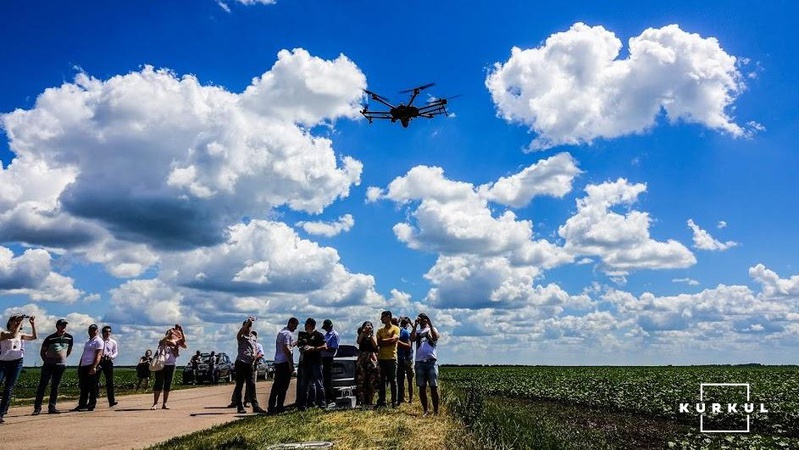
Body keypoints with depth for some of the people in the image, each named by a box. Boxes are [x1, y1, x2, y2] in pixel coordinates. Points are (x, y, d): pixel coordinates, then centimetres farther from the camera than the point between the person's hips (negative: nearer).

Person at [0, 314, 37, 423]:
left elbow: (34, 337, 11)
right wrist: (20, 322, -15)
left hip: (17, 362, 4)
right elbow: (12, 335, -18)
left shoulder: (20, 335, 15)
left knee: (9, 389, 0)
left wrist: (33, 324, 4)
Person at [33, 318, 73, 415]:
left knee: (55, 387, 5)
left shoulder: (69, 338, 3)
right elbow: (42, 352, 5)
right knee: (42, 385, -4)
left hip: (61, 365, 2)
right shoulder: (50, 338, -5)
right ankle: (37, 407, 0)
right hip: (48, 364, -2)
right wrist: (47, 360, 5)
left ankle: (52, 407, 9)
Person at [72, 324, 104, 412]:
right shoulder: (87, 342, 23)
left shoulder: (98, 341, -4)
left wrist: (94, 367, -24)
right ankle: (81, 405, 13)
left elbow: (99, 355, -14)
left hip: (92, 367, -8)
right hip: (83, 367, 8)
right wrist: (79, 366, 17)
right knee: (83, 387, 9)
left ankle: (91, 405, 1)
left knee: (93, 387, -4)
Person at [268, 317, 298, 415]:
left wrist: (295, 343, 30)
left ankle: (271, 407, 9)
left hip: (278, 362, 9)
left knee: (276, 385, 10)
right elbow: (286, 349, -21)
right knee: (283, 386, -2)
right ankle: (279, 407, 1)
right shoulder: (288, 334, -11)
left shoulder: (281, 332, 18)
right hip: (285, 362, -9)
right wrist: (291, 363, -20)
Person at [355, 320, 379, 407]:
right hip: (361, 359, 0)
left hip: (371, 359, 0)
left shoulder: (373, 336, 13)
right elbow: (358, 341, -10)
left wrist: (371, 334, -5)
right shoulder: (361, 335, 13)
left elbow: (375, 345, -6)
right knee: (361, 380, -8)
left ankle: (369, 401, 4)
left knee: (371, 381, -3)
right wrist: (363, 332, -10)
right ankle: (362, 401, -7)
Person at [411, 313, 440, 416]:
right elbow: (412, 339, -3)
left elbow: (436, 337, -9)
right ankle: (425, 411, 10)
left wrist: (430, 324, -10)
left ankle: (436, 411, 0)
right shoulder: (417, 332, 18)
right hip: (419, 362, 3)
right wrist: (415, 326, -6)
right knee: (422, 387, 3)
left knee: (434, 387, -4)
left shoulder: (432, 329, 13)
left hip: (431, 361, -2)